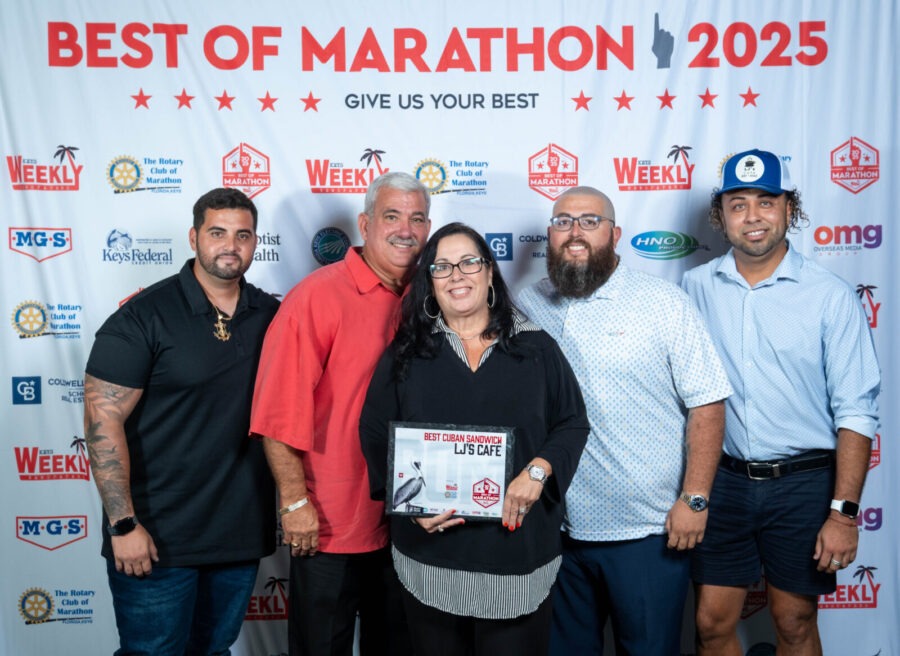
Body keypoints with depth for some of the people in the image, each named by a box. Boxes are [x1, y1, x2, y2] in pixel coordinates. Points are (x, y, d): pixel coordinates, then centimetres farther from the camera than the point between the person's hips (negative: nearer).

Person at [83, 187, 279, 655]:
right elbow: (103, 419, -14)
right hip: (158, 538, -4)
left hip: (242, 531, 5)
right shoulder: (145, 316, -10)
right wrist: (123, 524, -17)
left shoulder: (271, 316, 3)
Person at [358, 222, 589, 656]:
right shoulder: (406, 353, 5)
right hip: (431, 554, 1)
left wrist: (539, 471, -12)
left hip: (520, 552, 0)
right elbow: (376, 437, 3)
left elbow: (572, 424, 6)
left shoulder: (536, 348, 5)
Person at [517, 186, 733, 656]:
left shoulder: (664, 303, -5)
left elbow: (706, 402, -6)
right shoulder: (527, 307, 4)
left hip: (649, 533, -3)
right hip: (556, 529, 4)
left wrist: (694, 498, -11)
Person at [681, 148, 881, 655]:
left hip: (803, 484, -2)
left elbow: (855, 413, -7)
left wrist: (844, 512, -11)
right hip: (722, 481, 2)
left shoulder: (831, 296, -8)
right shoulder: (696, 288, 0)